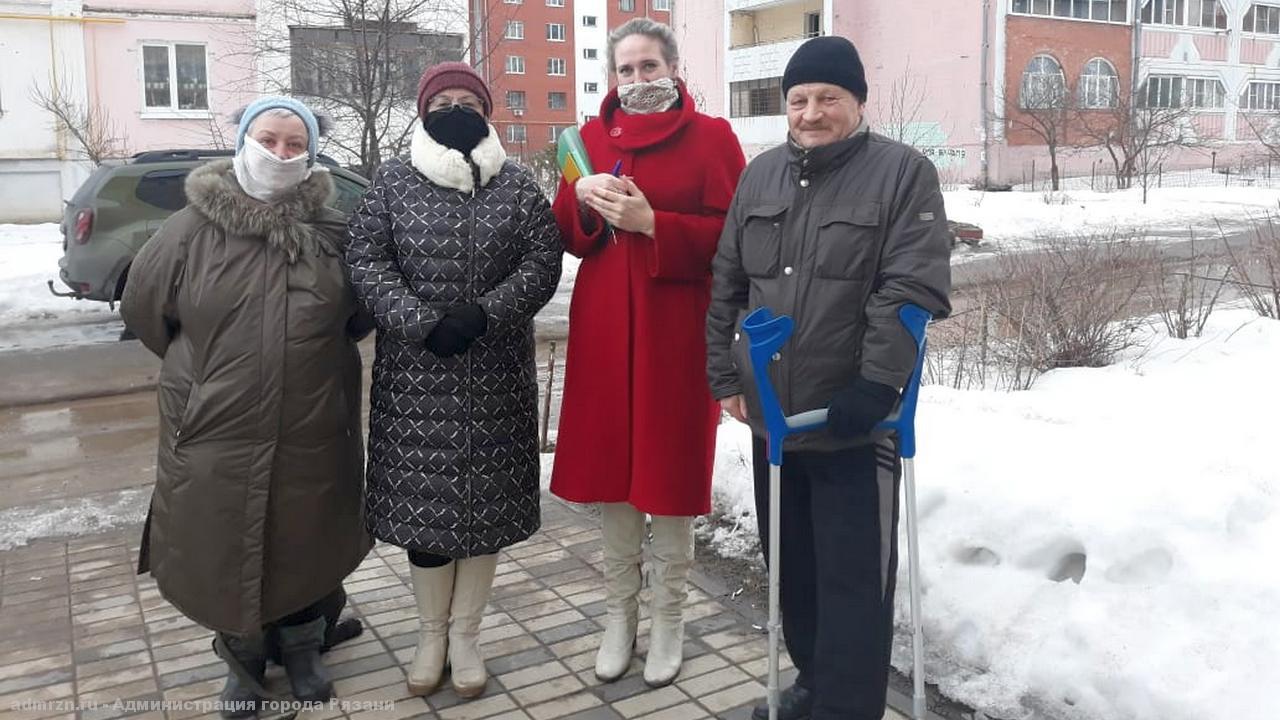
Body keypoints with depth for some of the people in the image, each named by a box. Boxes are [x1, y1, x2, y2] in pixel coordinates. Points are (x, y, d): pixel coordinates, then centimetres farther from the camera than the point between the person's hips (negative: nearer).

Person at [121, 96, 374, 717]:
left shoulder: (333, 233, -1)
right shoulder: (191, 230, -5)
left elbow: (360, 315, 13)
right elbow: (145, 310, 6)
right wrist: (205, 367, 12)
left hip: (314, 438, 1)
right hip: (215, 438, -1)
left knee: (307, 549, 14)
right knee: (226, 555, 11)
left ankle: (302, 651, 39)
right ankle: (243, 663, 35)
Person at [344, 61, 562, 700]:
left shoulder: (516, 184, 5)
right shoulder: (392, 183, 4)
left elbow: (543, 260, -2)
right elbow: (365, 262, -3)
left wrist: (485, 314, -16)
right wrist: (420, 323, -15)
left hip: (496, 370, 0)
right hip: (415, 370, 0)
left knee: (487, 497, 4)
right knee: (421, 498, 3)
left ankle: (465, 634, 20)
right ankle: (431, 630, 23)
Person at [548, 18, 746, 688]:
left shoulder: (711, 137, -2)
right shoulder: (593, 135, 11)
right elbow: (565, 235, 13)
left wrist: (651, 223, -17)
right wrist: (581, 198, -8)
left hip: (676, 330, -4)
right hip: (604, 326, 4)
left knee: (670, 468, 4)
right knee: (610, 463, 8)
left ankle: (669, 615, 22)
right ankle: (619, 608, 26)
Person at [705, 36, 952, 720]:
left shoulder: (903, 171, -7)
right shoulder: (760, 175, 9)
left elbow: (914, 290, -15)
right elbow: (726, 285, 12)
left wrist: (875, 385, -20)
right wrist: (725, 373, 8)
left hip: (855, 420, -6)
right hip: (772, 412, 6)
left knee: (853, 578, -1)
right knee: (791, 564, 18)